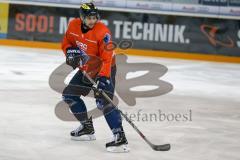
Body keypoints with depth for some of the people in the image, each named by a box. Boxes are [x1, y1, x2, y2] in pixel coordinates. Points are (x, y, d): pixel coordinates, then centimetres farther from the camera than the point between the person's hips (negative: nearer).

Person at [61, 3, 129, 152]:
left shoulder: (103, 32, -27)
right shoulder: (73, 25, -8)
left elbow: (107, 58, -30)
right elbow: (66, 42, 10)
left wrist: (103, 78, -39)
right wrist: (70, 51, -13)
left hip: (104, 69, -8)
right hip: (85, 69, 8)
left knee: (103, 102, -24)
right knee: (69, 94, 10)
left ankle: (120, 136, -31)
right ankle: (87, 127, 23)